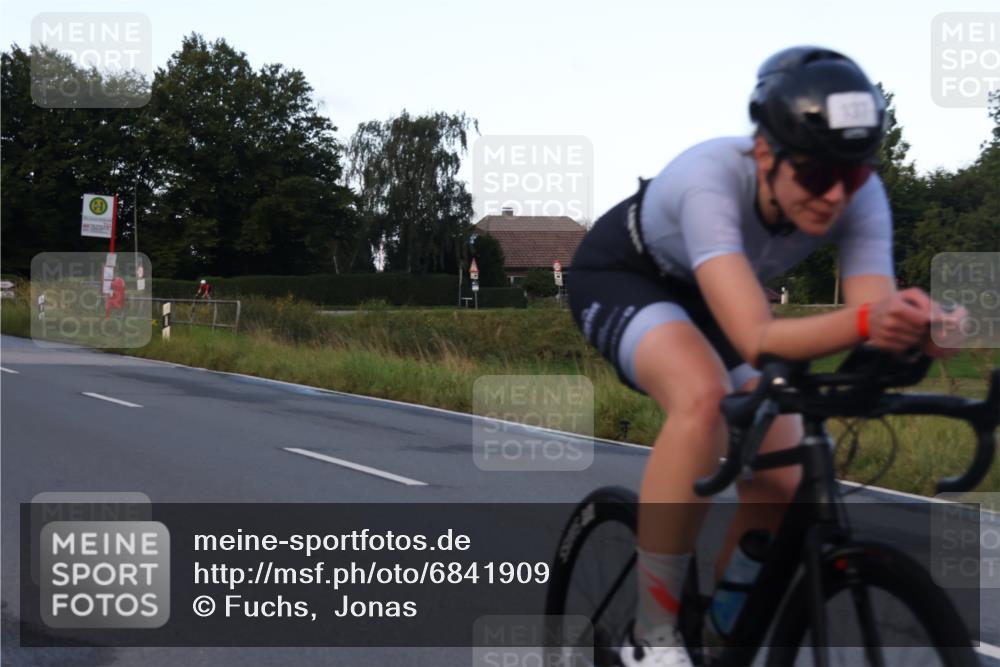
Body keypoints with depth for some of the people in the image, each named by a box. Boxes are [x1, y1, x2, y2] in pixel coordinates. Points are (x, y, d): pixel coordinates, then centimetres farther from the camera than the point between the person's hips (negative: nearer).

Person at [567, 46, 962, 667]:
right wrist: (861, 321, -67)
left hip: (711, 295, 6)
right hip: (622, 276, -5)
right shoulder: (713, 176, -41)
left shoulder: (860, 197, -26)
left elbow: (878, 327, -33)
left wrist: (913, 326, -56)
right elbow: (756, 338, -50)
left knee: (782, 487, -8)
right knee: (705, 396, -37)